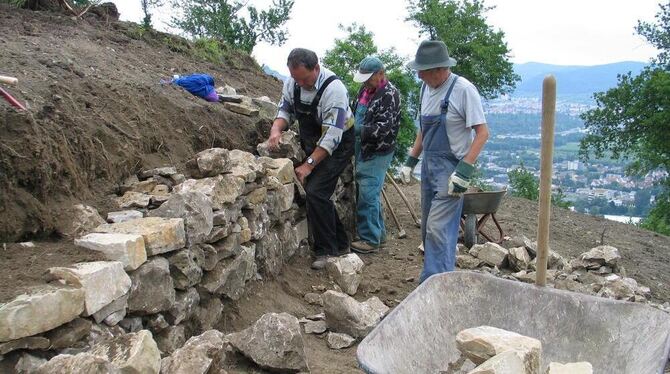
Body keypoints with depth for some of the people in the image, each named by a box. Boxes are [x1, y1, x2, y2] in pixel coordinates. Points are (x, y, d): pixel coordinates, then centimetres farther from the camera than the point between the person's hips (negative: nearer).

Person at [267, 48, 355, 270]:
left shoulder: (333, 89, -28)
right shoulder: (293, 82, -8)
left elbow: (332, 136, -29)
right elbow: (285, 109, 6)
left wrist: (309, 164, -29)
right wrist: (276, 128, -16)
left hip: (337, 146, -7)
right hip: (311, 143, 7)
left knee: (316, 192, -18)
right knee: (315, 193, 7)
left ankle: (325, 251, -4)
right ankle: (340, 244, 22)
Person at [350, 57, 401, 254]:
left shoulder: (389, 94, -16)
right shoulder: (365, 89, 10)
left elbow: (385, 127, -23)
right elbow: (356, 112, 24)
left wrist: (358, 130, -26)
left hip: (377, 154, -9)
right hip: (363, 150, 9)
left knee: (367, 196, -6)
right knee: (370, 193, 17)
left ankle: (370, 240, 4)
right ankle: (379, 231, 30)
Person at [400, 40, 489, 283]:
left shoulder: (463, 89, -15)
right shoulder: (426, 88, 8)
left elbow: (482, 132, -16)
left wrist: (464, 171, -23)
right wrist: (411, 161, 15)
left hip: (452, 168, -8)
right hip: (429, 165, 8)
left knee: (438, 228, -12)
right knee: (428, 228, 14)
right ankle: (433, 276, 27)